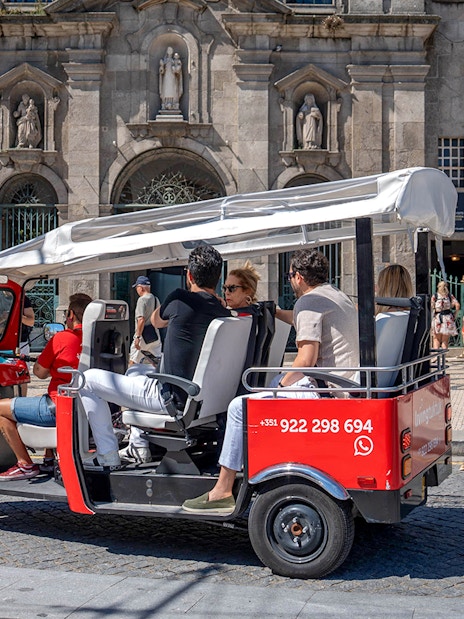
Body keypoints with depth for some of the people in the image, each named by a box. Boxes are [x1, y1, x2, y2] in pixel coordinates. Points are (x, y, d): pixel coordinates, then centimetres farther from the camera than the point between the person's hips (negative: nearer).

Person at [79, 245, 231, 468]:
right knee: (134, 371, 35)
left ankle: (108, 458, 5)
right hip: (199, 398, 8)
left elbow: (156, 321, 7)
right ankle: (138, 447, 33)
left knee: (87, 380, 2)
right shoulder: (225, 314, 1)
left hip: (172, 399, -8)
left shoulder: (181, 299, -16)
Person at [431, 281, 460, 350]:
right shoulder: (450, 296, 5)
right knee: (445, 340, 8)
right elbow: (457, 305, -7)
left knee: (436, 339, 9)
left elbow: (432, 308, -7)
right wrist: (454, 315, 3)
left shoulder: (434, 296, 2)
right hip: (448, 318, 1)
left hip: (437, 318, -1)